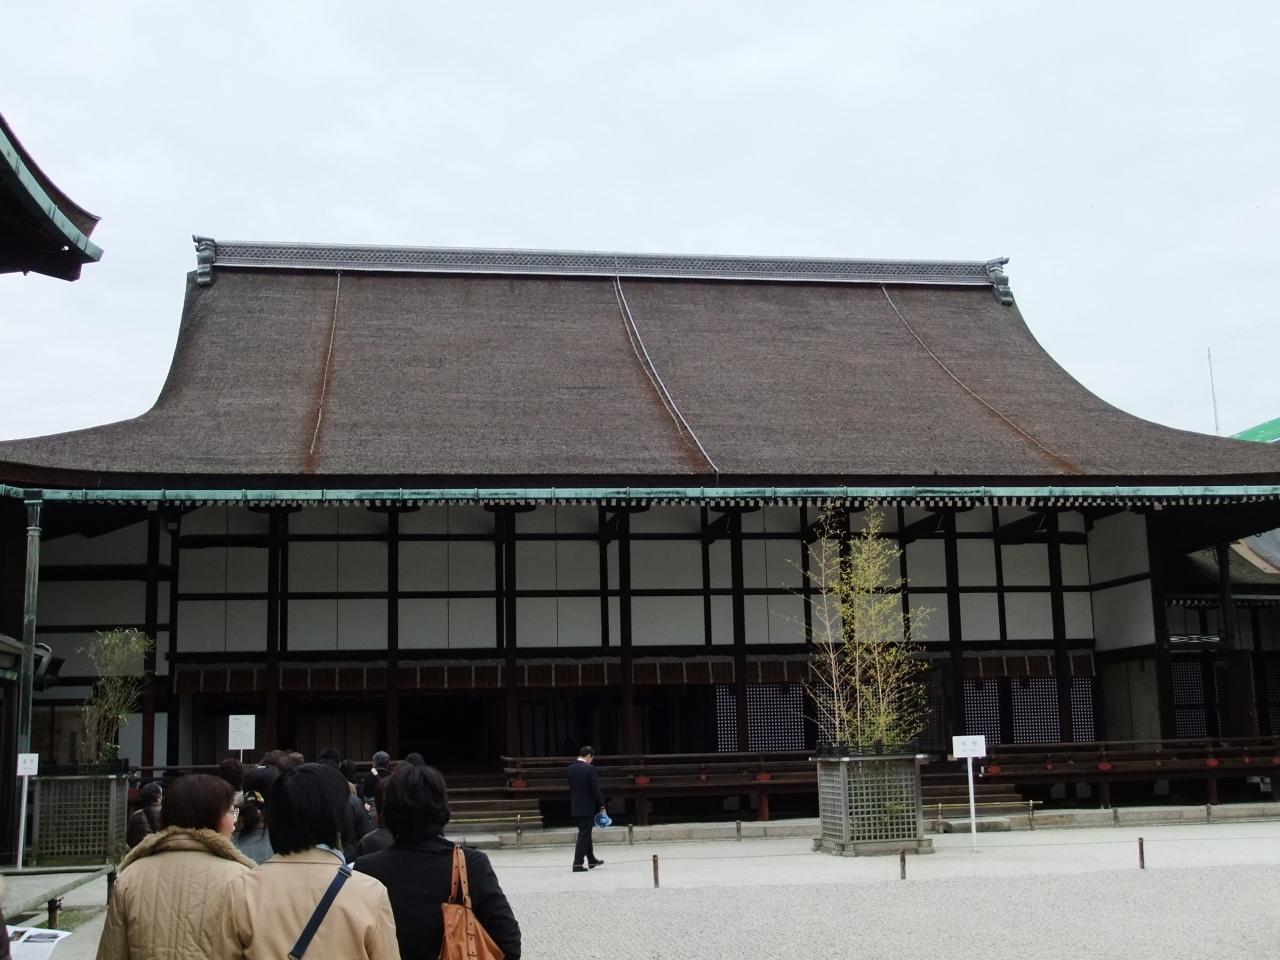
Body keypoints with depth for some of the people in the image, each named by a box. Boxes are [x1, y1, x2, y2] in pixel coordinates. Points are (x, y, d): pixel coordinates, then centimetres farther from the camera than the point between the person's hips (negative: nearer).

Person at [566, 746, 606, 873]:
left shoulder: (569, 769, 4)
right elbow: (596, 789, -15)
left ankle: (591, 861, 30)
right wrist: (602, 806, -7)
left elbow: (570, 789, 10)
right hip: (588, 807, -7)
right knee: (584, 835, -2)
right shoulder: (589, 769, -15)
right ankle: (578, 864, -4)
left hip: (575, 807, 7)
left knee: (585, 833, 18)